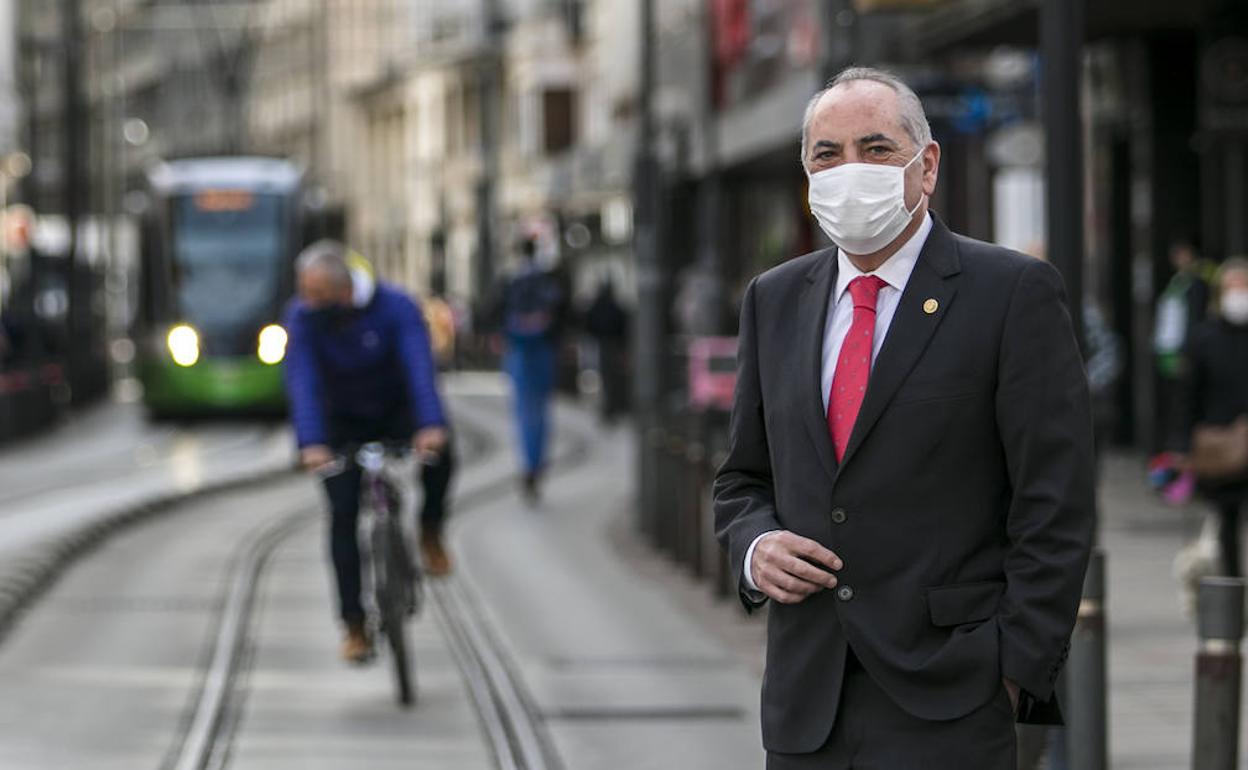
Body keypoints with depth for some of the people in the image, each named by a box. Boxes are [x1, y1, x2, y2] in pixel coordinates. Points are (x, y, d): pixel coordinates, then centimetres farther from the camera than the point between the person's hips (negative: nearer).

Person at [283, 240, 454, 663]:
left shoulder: (396, 307, -25)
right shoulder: (303, 316, -22)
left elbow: (419, 366, -37)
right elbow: (302, 382, -31)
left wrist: (431, 426, -53)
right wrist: (311, 444, -46)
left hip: (396, 410, -1)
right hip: (343, 422, 1)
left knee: (438, 453, -32)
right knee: (343, 513, -8)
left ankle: (430, 533, -6)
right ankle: (355, 627, -1)